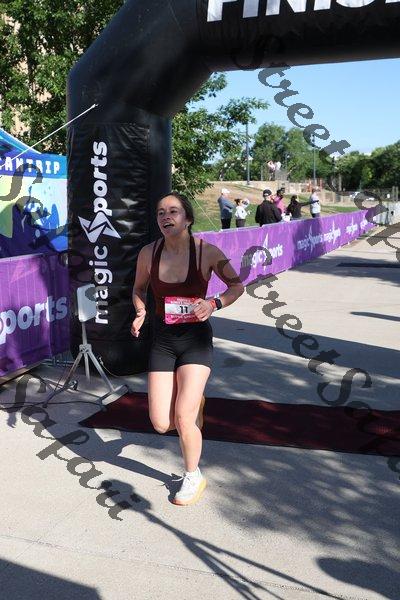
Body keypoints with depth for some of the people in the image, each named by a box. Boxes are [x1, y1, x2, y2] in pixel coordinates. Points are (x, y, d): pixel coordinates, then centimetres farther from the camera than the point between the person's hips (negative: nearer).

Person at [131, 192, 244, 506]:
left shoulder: (207, 252, -13)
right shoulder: (149, 253, -5)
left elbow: (237, 285, 0)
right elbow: (139, 288, 13)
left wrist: (214, 303, -19)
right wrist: (140, 313, -7)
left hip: (196, 339, -3)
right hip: (163, 340, 3)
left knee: (183, 418, -10)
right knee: (161, 424, 0)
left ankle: (193, 477, 19)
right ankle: (193, 401, 38)